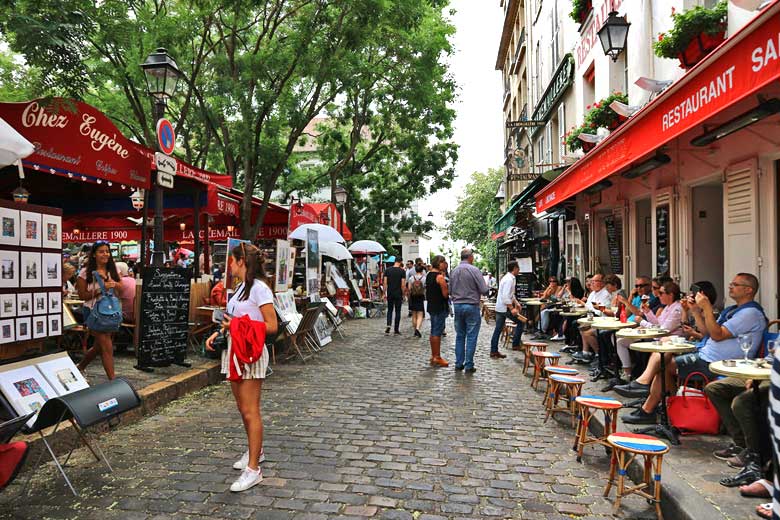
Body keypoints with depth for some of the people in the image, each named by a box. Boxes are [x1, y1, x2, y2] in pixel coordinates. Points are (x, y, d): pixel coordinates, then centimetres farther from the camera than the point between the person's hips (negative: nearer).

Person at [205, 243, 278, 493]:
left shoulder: (259, 288, -15)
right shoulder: (240, 287, 13)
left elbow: (271, 326, -17)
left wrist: (238, 327, -19)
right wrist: (219, 332, 6)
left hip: (251, 353, -9)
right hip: (234, 351, 9)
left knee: (250, 411, -6)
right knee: (243, 409, 17)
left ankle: (253, 468, 0)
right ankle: (255, 450, 34)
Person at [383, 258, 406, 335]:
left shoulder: (387, 270, 1)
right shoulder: (402, 271, -6)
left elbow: (385, 283, 0)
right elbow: (403, 285, -8)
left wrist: (384, 293, 6)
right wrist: (403, 295, 1)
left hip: (390, 294, 2)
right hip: (398, 294, -2)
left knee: (389, 310, 14)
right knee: (397, 311, 7)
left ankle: (388, 325, -6)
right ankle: (396, 329, 10)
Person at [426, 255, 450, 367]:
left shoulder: (429, 275, 11)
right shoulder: (440, 276, -16)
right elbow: (445, 294, -16)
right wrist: (449, 288, 0)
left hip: (431, 306, 9)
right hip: (440, 307, -9)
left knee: (433, 332, 14)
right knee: (437, 332, -5)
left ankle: (433, 356, 21)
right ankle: (437, 358, 0)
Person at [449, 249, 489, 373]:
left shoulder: (453, 271, 4)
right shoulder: (474, 270, -12)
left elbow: (450, 291, 11)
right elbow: (484, 290, -12)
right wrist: (476, 291, 8)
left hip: (457, 306, 5)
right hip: (471, 306, -5)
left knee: (459, 336, 13)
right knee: (471, 337, 2)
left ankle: (459, 363, 16)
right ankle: (469, 365, 4)